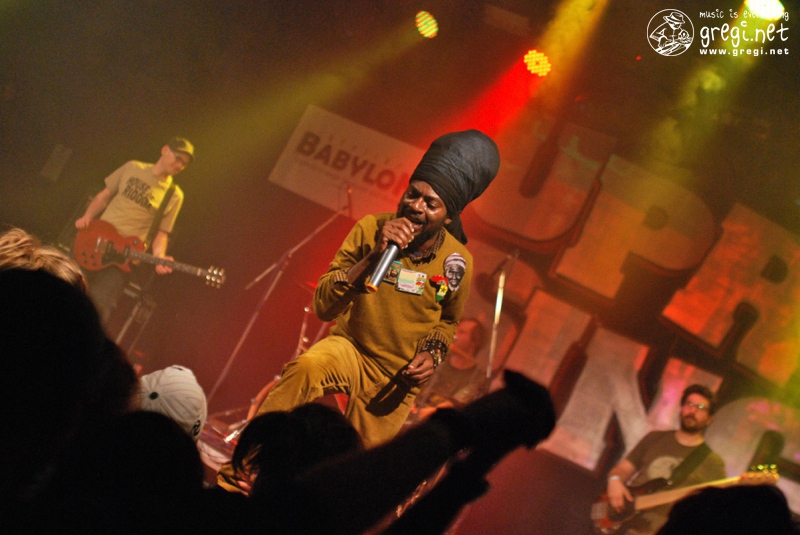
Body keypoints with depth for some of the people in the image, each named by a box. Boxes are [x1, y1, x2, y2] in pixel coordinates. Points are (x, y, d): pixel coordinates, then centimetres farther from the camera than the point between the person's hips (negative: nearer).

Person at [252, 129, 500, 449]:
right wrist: (374, 255, -30)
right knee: (306, 367, -35)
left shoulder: (456, 262, -10)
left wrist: (432, 354, -9)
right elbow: (323, 307, -20)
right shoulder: (370, 229, -14)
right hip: (350, 348, -2)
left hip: (397, 380, 2)